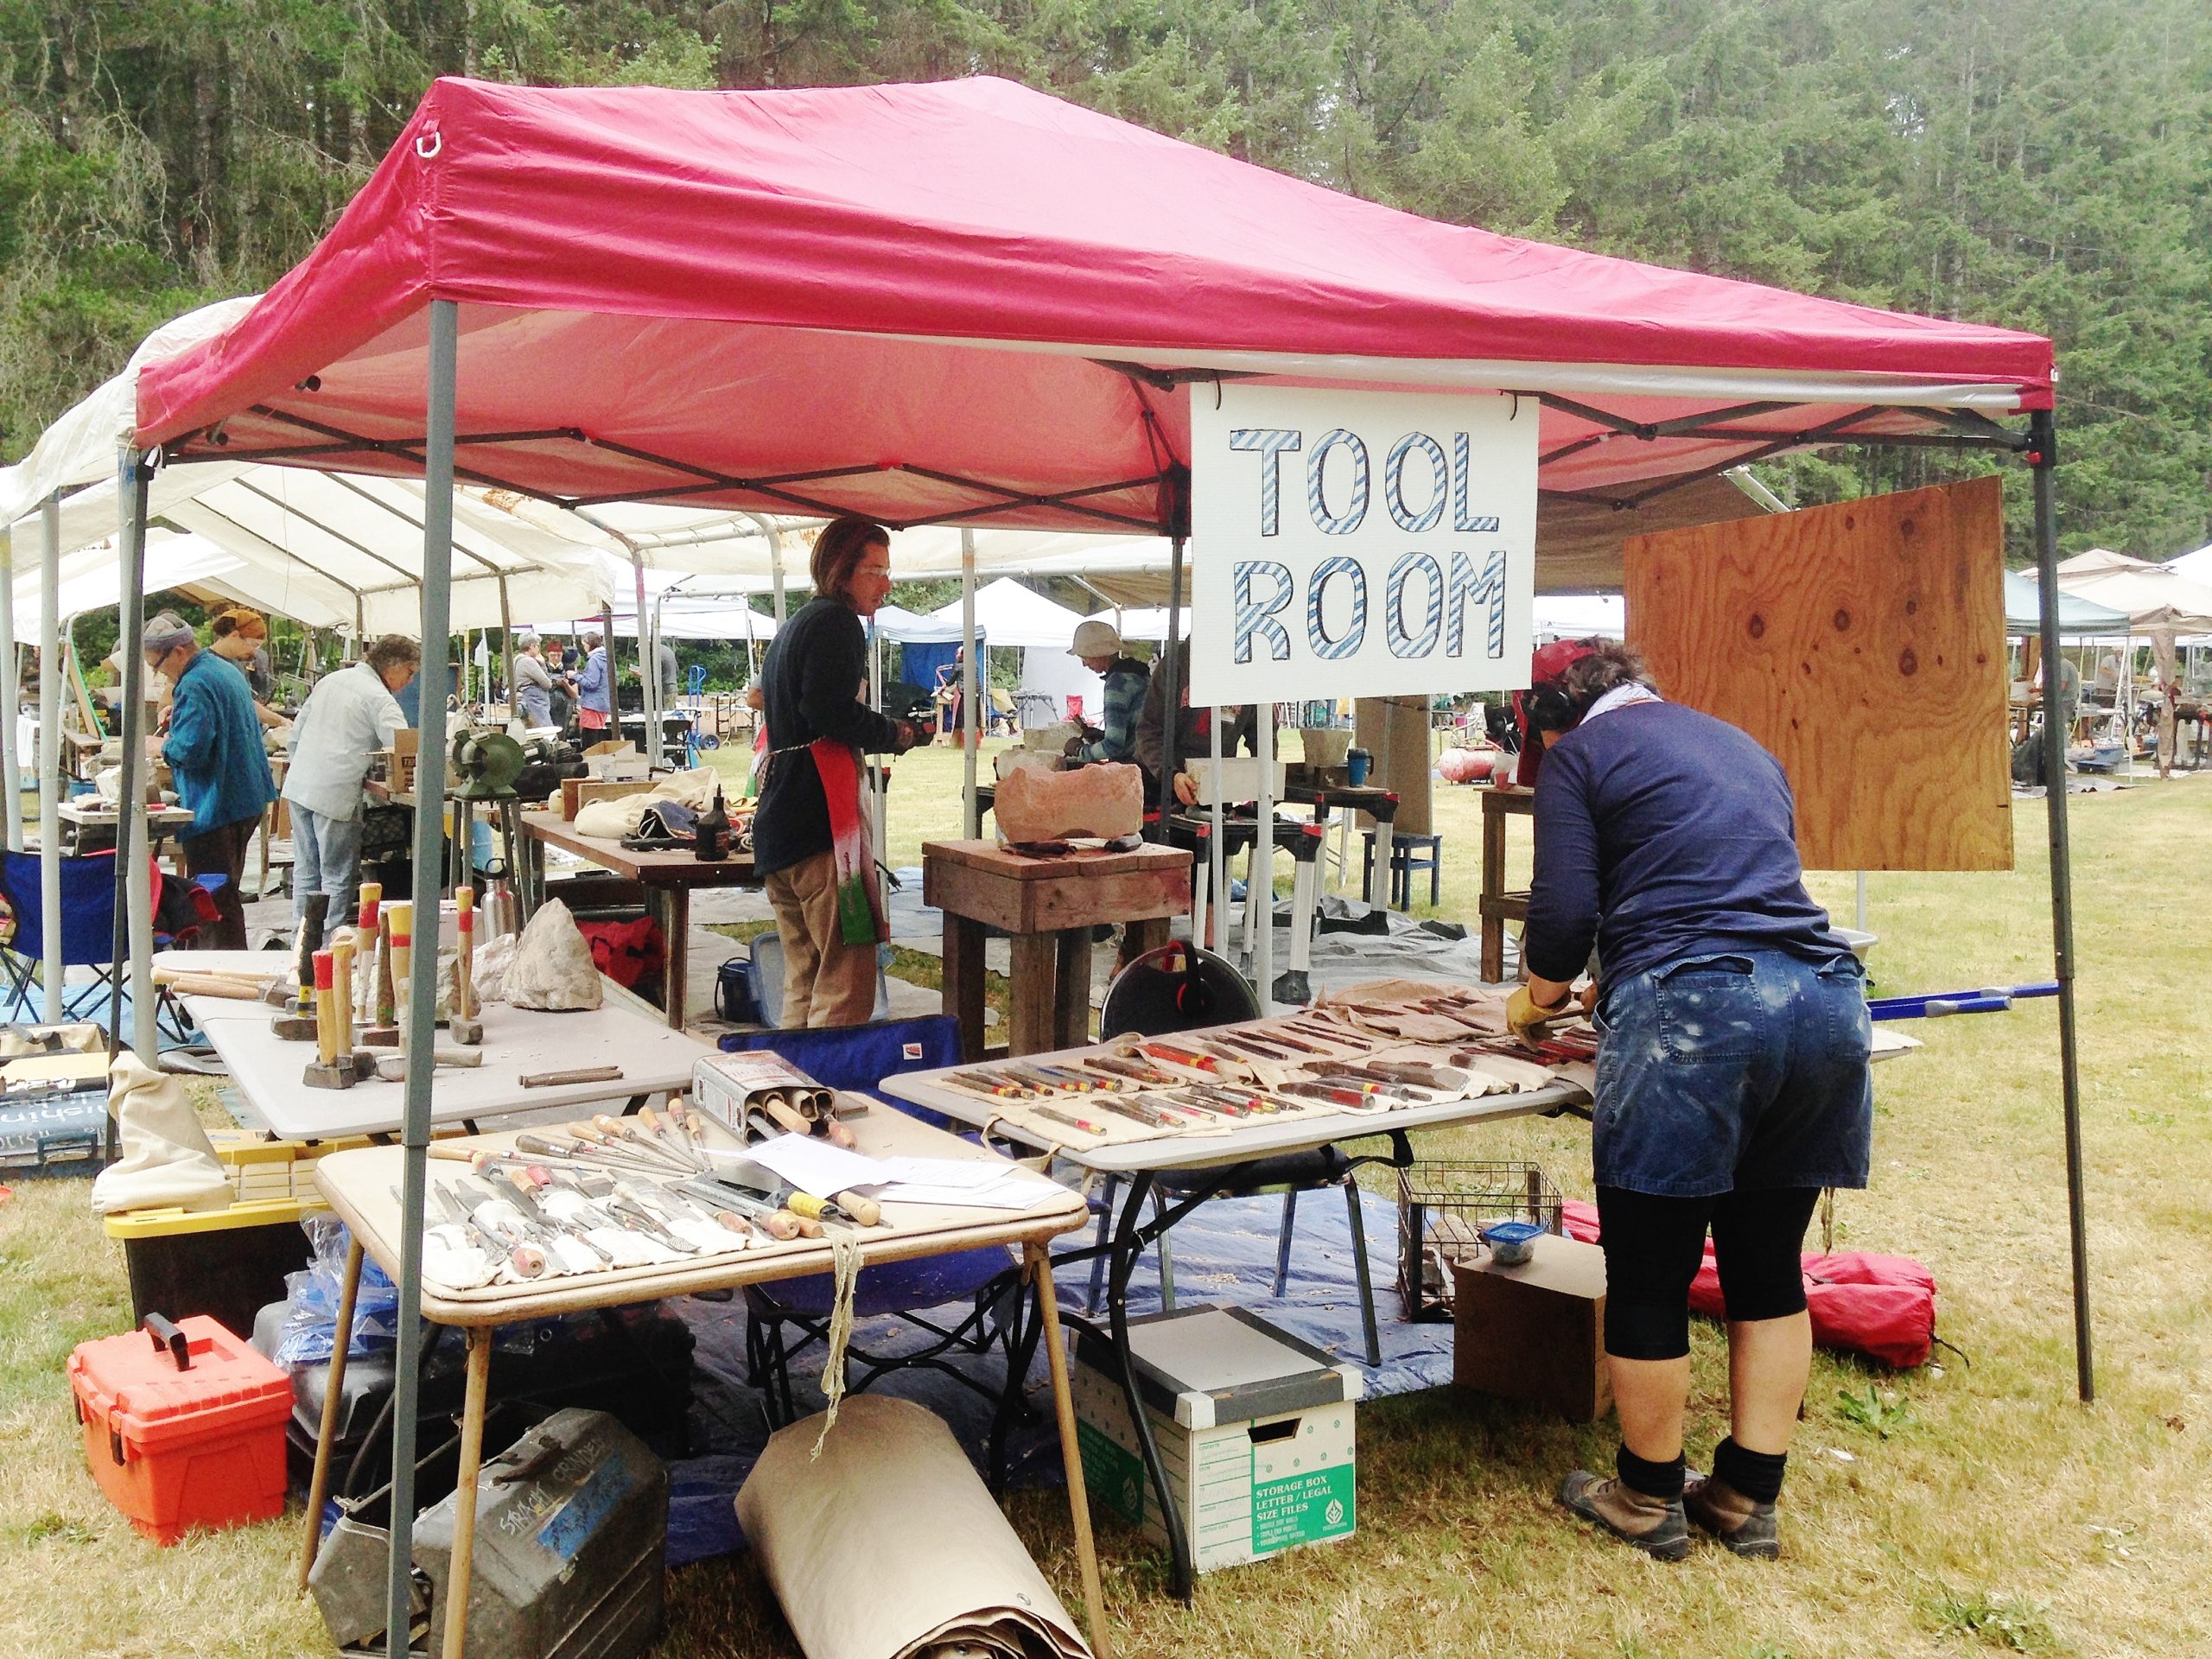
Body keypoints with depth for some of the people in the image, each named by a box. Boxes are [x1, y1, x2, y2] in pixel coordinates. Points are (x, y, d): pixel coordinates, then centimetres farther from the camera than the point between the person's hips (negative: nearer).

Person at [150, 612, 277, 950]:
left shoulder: (194, 685, -19)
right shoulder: (227, 669, 12)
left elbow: (190, 750, -27)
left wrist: (166, 745, -6)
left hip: (214, 806, -10)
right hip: (247, 798, 10)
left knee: (214, 900, -4)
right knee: (227, 893, 19)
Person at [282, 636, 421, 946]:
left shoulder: (331, 680, 15)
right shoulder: (378, 698, -11)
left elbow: (297, 732, 19)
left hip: (299, 785, 8)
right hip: (336, 795, -8)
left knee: (305, 872, 14)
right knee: (338, 878, 0)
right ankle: (332, 942, 1)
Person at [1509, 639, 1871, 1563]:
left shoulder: (1579, 754, 7)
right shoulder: (1743, 746, 27)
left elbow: (1564, 918, -2)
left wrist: (1534, 1002, 18)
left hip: (1690, 1013, -7)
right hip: (1824, 1001, 7)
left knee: (1649, 1278, 8)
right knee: (1769, 1270, 17)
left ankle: (1651, 1501, 22)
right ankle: (1748, 1500, 26)